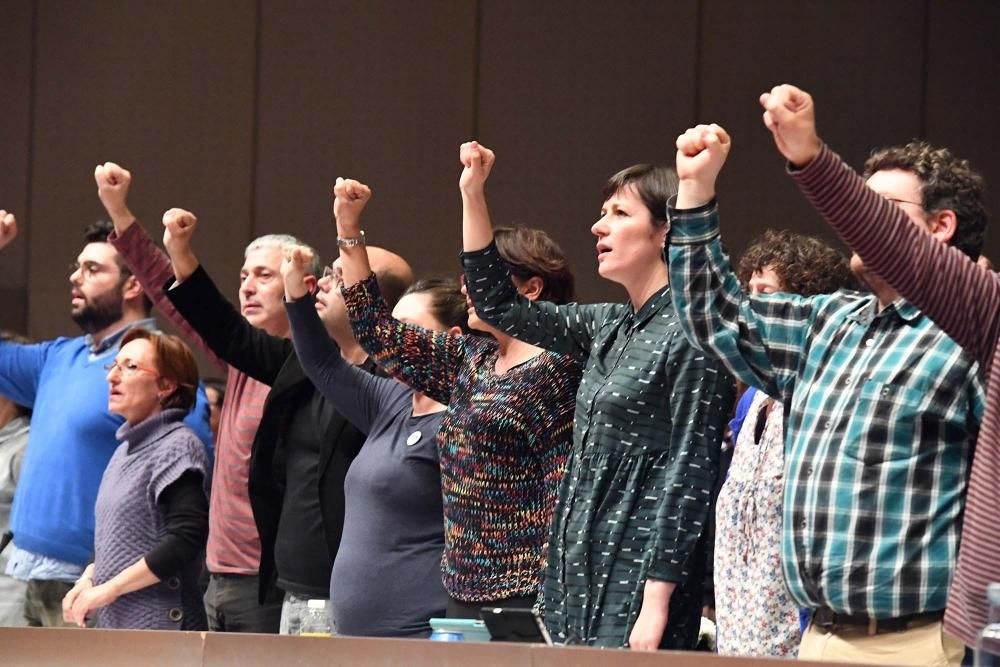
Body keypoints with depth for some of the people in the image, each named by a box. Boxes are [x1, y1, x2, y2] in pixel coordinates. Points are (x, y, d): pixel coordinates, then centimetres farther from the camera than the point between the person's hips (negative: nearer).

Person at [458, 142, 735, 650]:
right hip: (581, 570, 8)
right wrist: (473, 195, 15)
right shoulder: (607, 328, 14)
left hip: (639, 578, -8)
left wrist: (656, 602, -19)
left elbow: (690, 475, -14)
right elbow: (499, 307, 22)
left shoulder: (690, 334, -10)